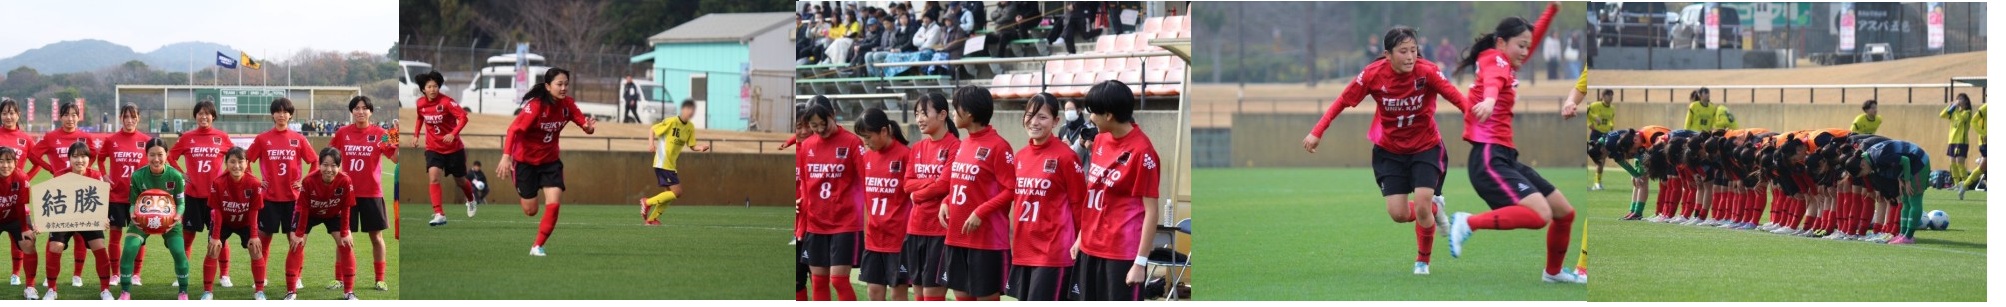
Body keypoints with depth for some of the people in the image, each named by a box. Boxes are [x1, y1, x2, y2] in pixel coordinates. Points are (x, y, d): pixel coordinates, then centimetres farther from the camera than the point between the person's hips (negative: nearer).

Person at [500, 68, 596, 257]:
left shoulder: (567, 104, -9)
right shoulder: (535, 106, -25)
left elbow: (584, 124, -7)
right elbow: (514, 129, -31)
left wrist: (588, 127, -33)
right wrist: (506, 156, -43)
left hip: (550, 161, 4)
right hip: (526, 161, -4)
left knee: (554, 204, -13)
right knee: (530, 211, 5)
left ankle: (537, 246, 1)